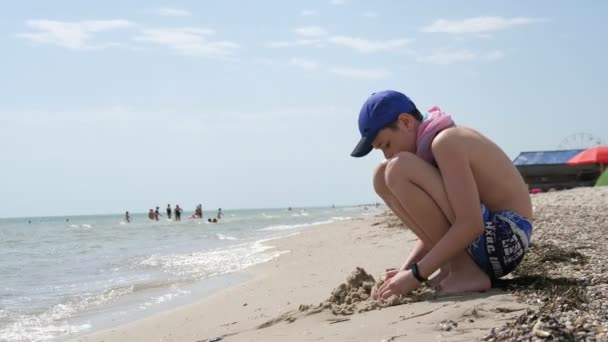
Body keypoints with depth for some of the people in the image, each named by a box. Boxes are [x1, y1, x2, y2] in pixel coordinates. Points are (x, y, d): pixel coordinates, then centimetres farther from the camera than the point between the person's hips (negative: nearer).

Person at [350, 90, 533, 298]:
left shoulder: (446, 142, -17)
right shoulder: (429, 145, 13)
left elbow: (471, 225, -26)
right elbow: (434, 227, 16)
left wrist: (416, 274, -23)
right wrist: (406, 269, 4)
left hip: (504, 239, -10)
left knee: (398, 171, -22)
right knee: (384, 178, 9)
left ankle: (465, 272, -16)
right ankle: (451, 267, 3)